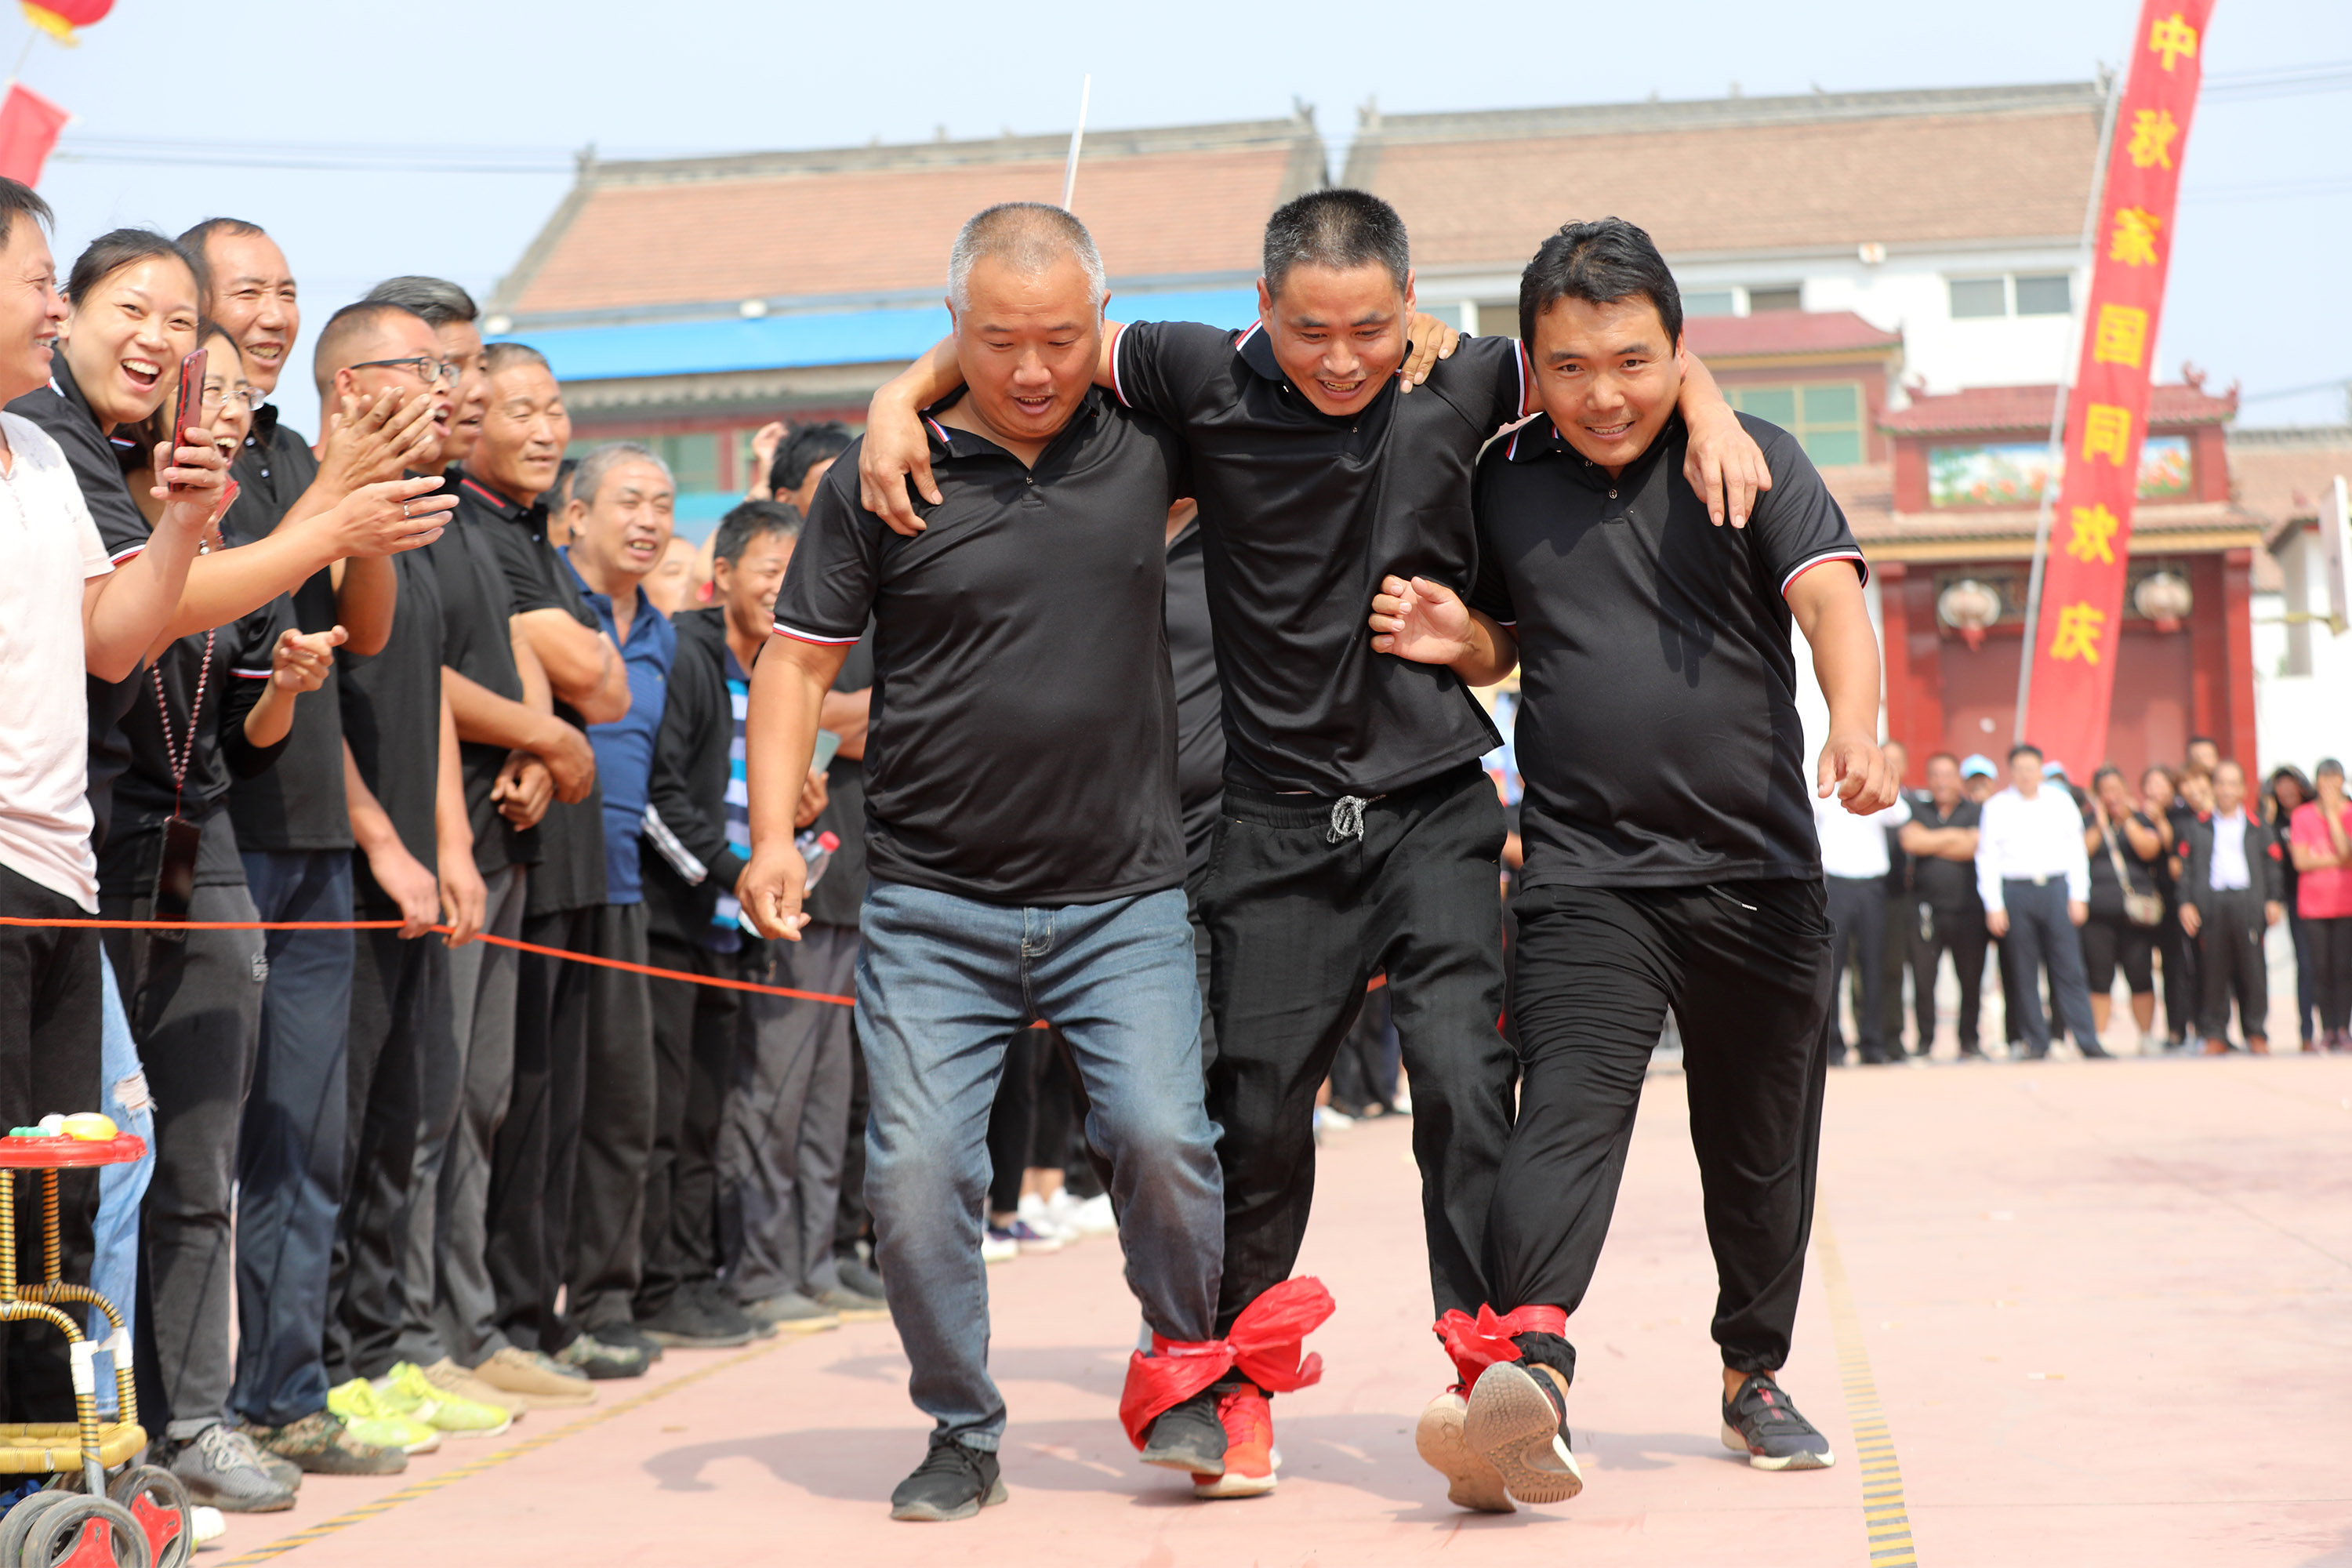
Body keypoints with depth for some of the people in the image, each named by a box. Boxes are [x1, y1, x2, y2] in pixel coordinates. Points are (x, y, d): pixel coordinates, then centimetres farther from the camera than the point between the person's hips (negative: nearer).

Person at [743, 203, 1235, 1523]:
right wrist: (774, 833, -5)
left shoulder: (1145, 443, 4)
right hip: (934, 908, 0)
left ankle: (1189, 1365, 14)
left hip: (1126, 902, 0)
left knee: (1163, 1138, -15)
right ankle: (964, 1435, 14)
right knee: (917, 1173, -7)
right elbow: (799, 662, 4)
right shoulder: (884, 480, 1)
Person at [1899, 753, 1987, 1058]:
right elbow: (1910, 841, -6)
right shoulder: (1917, 811, 13)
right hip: (1925, 912, 0)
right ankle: (1924, 1041, 7)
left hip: (1967, 909, 0)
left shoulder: (1976, 812, 10)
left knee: (1971, 978, 1)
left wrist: (1931, 844, -1)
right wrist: (1951, 836, -2)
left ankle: (1970, 1041, 12)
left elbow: (1974, 847, -7)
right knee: (1922, 978, -3)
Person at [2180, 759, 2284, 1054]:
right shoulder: (2199, 828, 13)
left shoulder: (2258, 826, 12)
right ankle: (2215, 1033, 6)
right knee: (2214, 970, -1)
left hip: (2248, 902, 0)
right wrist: (2186, 903, -1)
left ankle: (2256, 1032, 7)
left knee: (2253, 969, -2)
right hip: (2211, 902, 0)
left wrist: (2273, 900, -1)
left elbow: (2272, 865, 10)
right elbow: (2188, 867, 9)